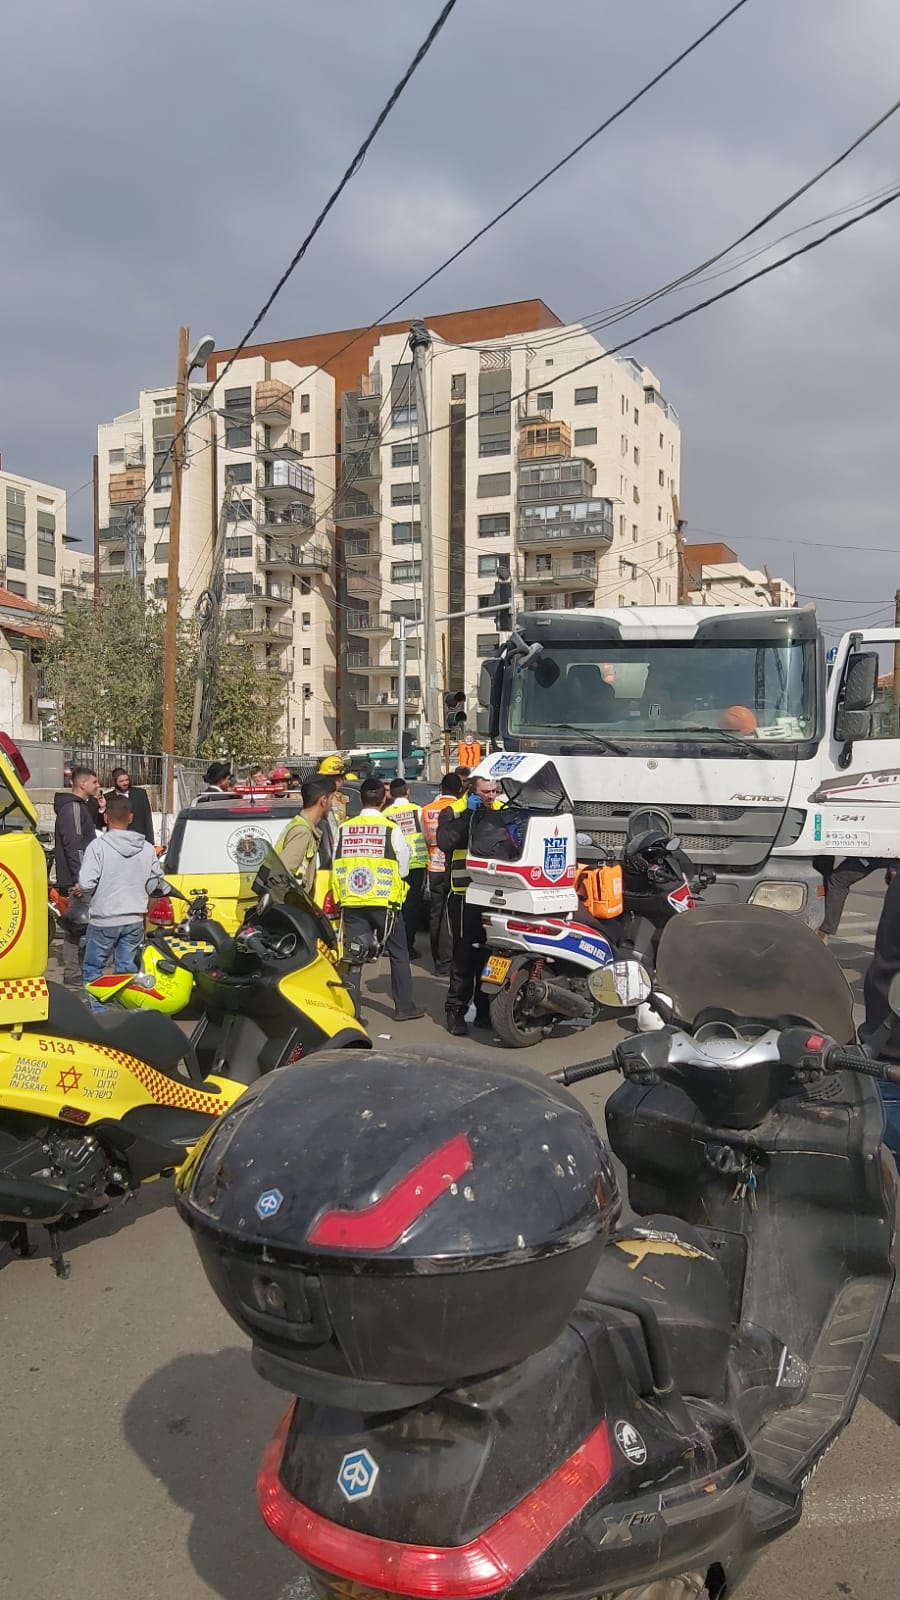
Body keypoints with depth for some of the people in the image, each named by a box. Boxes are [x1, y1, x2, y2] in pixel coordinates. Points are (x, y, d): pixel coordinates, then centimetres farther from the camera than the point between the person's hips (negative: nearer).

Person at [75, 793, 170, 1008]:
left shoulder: (98, 845, -14)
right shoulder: (146, 848, 0)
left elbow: (87, 883, -19)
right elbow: (156, 883, 7)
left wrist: (79, 888, 3)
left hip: (104, 919, -4)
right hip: (134, 919, 4)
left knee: (92, 969, 11)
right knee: (127, 969, 13)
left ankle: (98, 1011, 7)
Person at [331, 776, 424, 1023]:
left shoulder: (344, 828, 0)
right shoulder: (391, 828, -7)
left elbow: (336, 866, 4)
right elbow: (403, 868, -3)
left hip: (352, 903, 2)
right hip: (385, 901, -2)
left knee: (353, 957, 7)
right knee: (398, 954, 13)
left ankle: (351, 1012, 6)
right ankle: (404, 1007, 19)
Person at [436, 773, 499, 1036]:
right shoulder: (453, 812, -1)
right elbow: (445, 842, -20)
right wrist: (467, 814, -19)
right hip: (465, 894, -4)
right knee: (465, 954, -5)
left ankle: (485, 1009, 21)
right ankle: (456, 1011, 5)